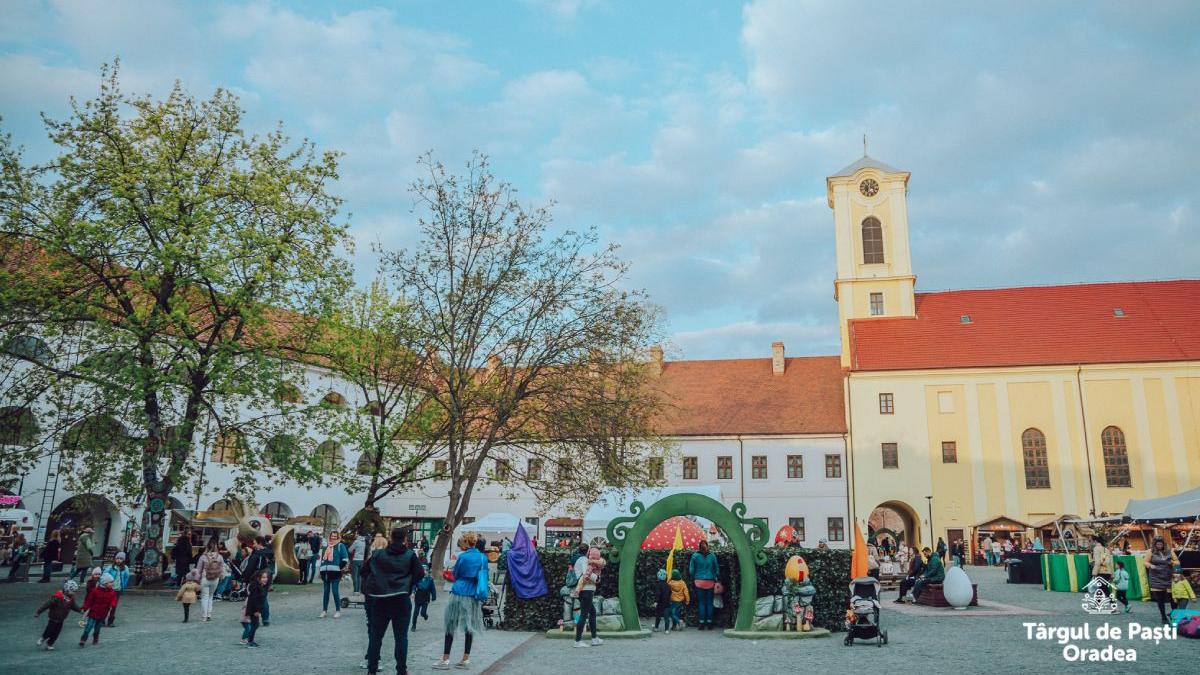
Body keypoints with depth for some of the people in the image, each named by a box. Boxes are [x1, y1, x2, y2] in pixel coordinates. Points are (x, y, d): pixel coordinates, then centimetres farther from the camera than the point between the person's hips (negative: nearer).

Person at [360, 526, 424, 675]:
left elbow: (364, 571, 7)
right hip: (402, 600, -2)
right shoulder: (410, 555, -3)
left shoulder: (377, 554, 4)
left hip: (379, 600, 2)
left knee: (376, 635, 12)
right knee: (401, 637, 4)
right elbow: (420, 574, -5)